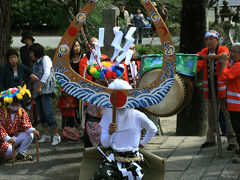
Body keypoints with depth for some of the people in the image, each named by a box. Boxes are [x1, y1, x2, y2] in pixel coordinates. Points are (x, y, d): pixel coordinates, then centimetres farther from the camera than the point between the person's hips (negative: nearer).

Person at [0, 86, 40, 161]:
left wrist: (33, 130, -27)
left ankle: (21, 154, -1)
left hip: (15, 136, 6)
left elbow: (25, 124, -5)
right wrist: (8, 139, -43)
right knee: (8, 150, -32)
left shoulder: (22, 112, -1)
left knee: (29, 135, -10)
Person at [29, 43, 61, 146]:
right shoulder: (35, 63, 22)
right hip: (37, 91, 8)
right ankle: (45, 135, 10)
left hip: (46, 89, -8)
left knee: (48, 112, -16)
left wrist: (40, 86, -14)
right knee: (41, 113, 5)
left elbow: (47, 73, -12)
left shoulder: (45, 58, -1)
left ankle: (56, 135, -13)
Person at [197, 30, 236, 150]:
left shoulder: (223, 49, -6)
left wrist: (215, 56, -50)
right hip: (210, 89, 5)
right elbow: (197, 64, -3)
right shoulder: (204, 52, 8)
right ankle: (211, 139, 22)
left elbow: (224, 55, -29)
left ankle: (232, 140, 3)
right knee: (211, 115, 12)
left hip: (222, 89, -5)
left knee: (228, 114, -3)